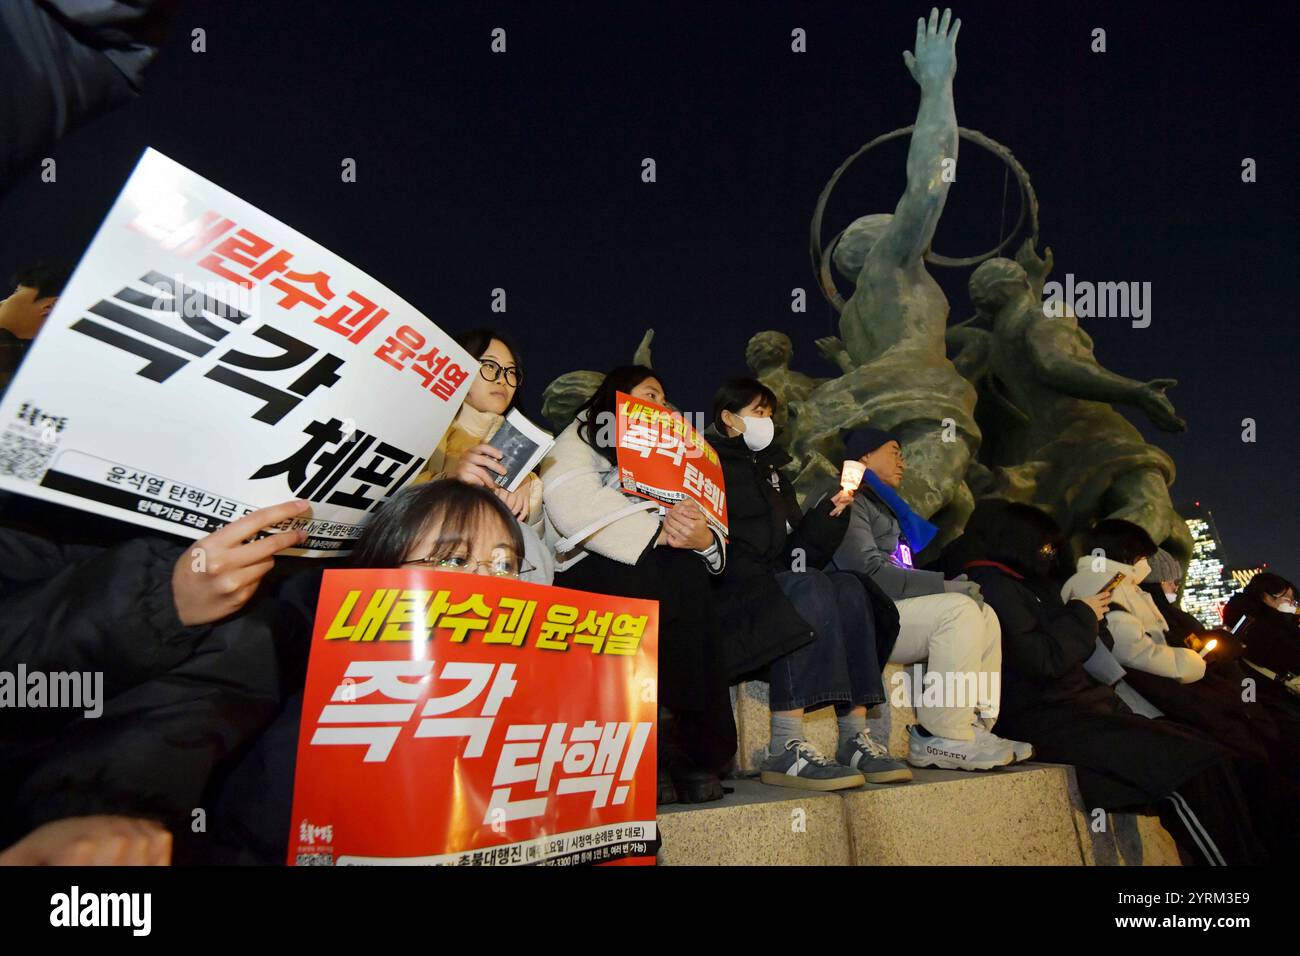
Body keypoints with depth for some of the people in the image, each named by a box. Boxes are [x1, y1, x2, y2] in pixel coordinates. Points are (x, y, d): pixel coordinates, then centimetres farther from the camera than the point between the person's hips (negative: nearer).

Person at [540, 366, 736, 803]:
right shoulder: (577, 443, 12)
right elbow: (575, 508, -12)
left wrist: (703, 538, -13)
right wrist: (659, 531, -19)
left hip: (652, 580, 4)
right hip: (585, 575, -4)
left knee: (689, 573, -25)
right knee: (680, 575, -28)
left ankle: (695, 750, -22)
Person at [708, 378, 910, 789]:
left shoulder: (771, 471, 27)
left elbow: (797, 550, 17)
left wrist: (830, 513, 2)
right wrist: (766, 581, -24)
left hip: (773, 585, 7)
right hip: (730, 592, -7)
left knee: (849, 589, -17)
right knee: (809, 589, -31)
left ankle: (855, 739, -25)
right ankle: (785, 750, -38)